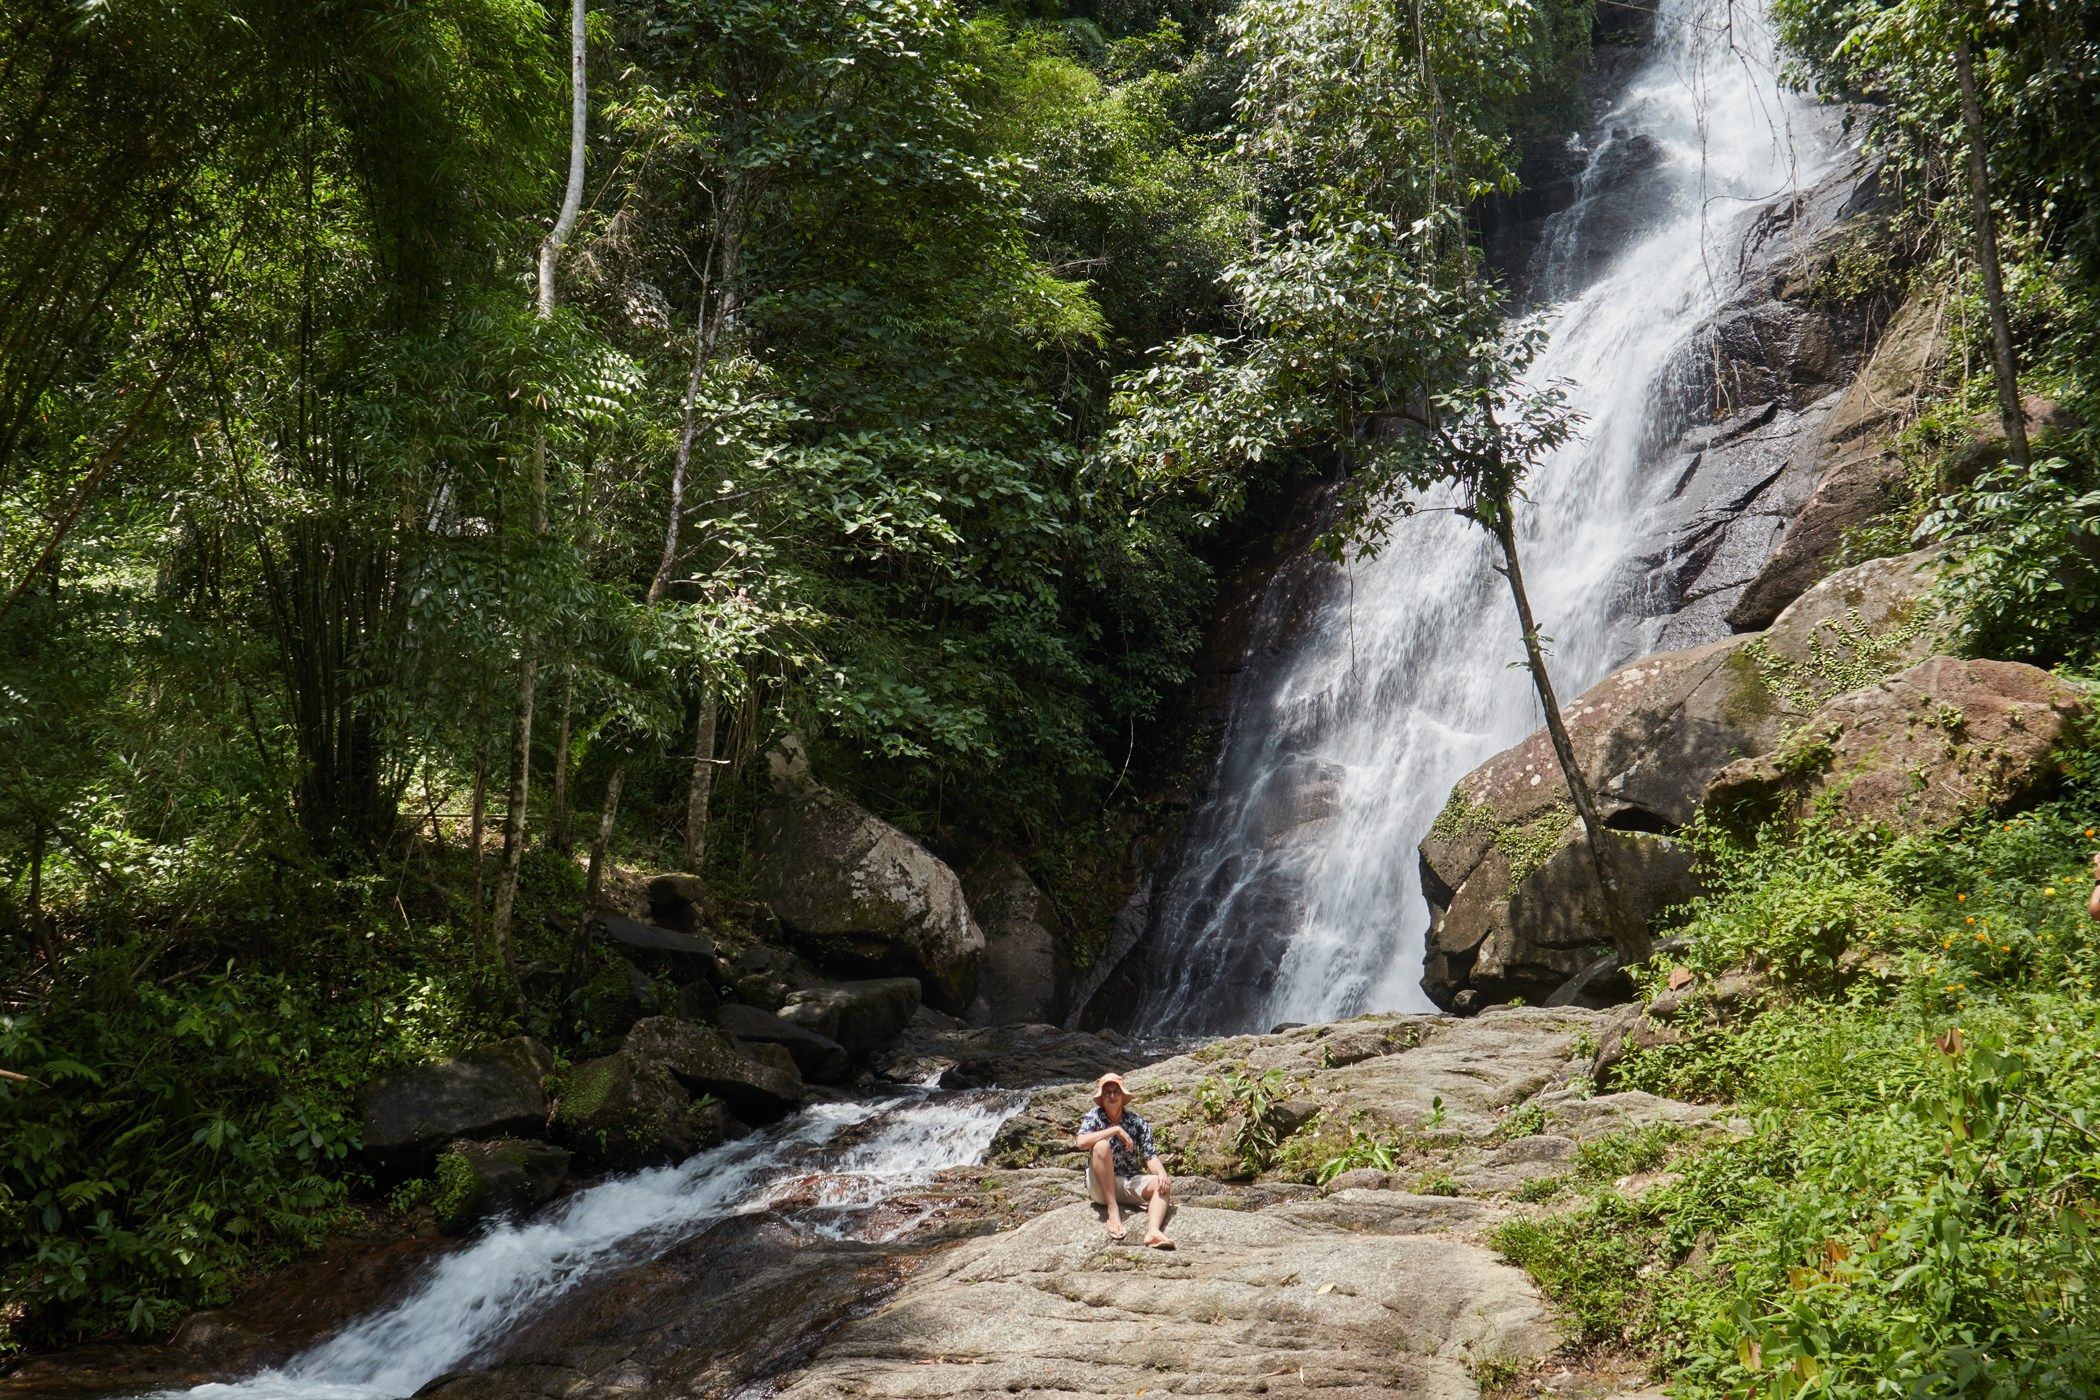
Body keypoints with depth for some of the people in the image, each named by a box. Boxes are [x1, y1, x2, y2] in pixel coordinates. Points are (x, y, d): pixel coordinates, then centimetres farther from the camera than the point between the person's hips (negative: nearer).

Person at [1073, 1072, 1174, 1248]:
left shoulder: (1138, 1122, 3)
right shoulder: (1094, 1116, -4)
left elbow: (1149, 1156, -5)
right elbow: (1081, 1142, -24)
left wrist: (1162, 1174, -26)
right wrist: (1116, 1130, -24)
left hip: (1130, 1183, 3)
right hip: (1100, 1186, -3)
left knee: (1161, 1185, -24)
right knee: (1101, 1146, -29)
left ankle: (1153, 1231, -50)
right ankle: (1113, 1212, -30)